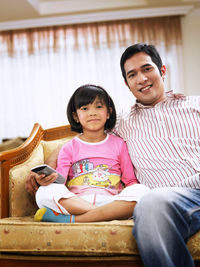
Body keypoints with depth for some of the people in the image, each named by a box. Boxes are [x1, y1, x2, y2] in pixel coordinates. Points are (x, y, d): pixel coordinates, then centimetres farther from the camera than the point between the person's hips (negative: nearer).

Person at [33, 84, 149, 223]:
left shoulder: (118, 144, 16)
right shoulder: (69, 148, 15)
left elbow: (130, 180, 14)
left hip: (111, 201, 1)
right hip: (75, 201, -1)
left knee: (142, 191, -29)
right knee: (44, 192, -27)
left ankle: (71, 219, -28)